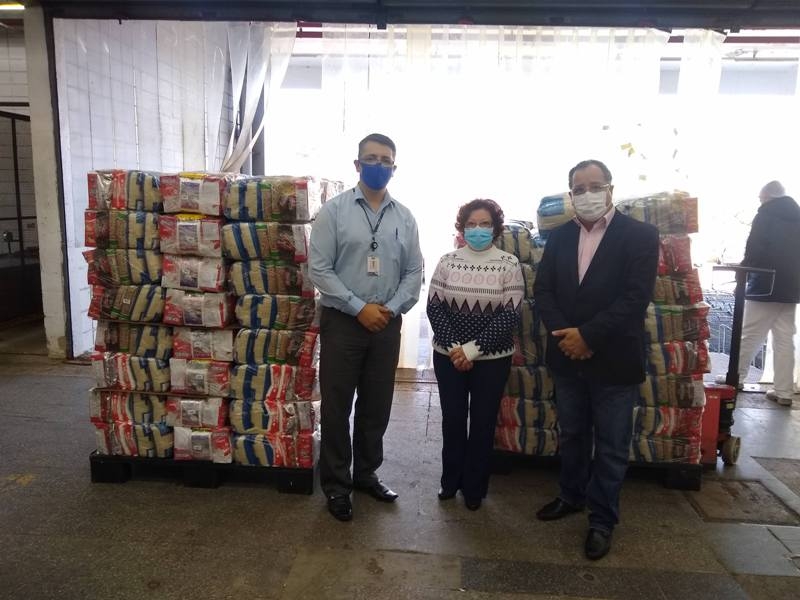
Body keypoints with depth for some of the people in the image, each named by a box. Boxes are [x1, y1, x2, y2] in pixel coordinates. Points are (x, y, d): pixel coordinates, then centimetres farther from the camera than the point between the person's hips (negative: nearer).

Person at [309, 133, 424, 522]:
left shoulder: (404, 218, 6)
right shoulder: (333, 210, -4)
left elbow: (414, 272, 7)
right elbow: (318, 269, -9)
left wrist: (391, 308, -8)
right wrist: (360, 308, -14)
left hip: (387, 325, 3)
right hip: (342, 322, -3)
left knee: (377, 406, 14)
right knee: (337, 407, 6)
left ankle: (366, 473, 34)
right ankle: (335, 484, 23)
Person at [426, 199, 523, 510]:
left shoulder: (509, 263, -7)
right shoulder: (447, 261, -1)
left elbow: (509, 315, -12)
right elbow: (434, 307, -3)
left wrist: (472, 348, -17)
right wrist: (454, 348, -13)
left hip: (492, 359, -1)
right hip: (448, 355, 2)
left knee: (483, 422, 10)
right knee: (452, 419, 12)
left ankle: (474, 487, 27)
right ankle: (450, 480, 31)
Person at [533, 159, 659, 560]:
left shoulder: (640, 235, -8)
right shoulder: (559, 236, 6)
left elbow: (636, 297, -16)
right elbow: (542, 290, 3)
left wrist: (588, 335, -19)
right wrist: (565, 334, -12)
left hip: (613, 360, -4)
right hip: (567, 357, 4)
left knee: (611, 446, 9)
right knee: (571, 435, 19)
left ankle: (602, 520, 25)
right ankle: (571, 496, 40)